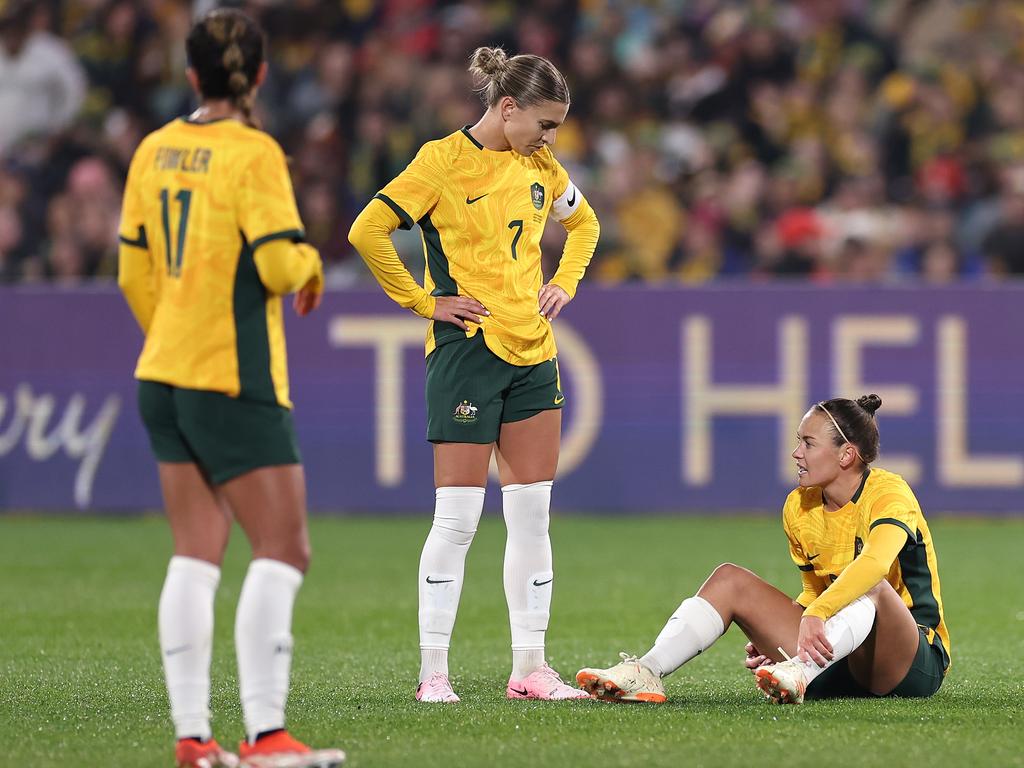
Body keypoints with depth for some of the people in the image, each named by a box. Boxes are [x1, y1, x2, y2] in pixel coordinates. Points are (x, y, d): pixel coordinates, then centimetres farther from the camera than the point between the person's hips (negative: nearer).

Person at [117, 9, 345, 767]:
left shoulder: (154, 152, 8)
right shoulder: (253, 153, -13)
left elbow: (135, 272, 13)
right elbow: (279, 264, -19)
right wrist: (311, 264, 4)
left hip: (164, 376, 7)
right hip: (235, 382, -7)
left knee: (195, 554, 8)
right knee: (283, 548, -3)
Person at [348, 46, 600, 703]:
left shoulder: (540, 167, 11)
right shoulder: (445, 161, -10)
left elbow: (583, 222, 30)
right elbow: (368, 231, -16)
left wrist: (564, 282, 14)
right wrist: (423, 302, -12)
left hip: (533, 352, 7)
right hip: (469, 347, -7)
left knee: (533, 514, 6)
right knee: (458, 514, -7)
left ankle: (530, 668, 11)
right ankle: (433, 672, -2)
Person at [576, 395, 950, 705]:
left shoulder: (888, 493, -16)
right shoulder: (799, 507, 6)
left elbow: (875, 561, -38)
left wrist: (816, 615, -51)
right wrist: (770, 636, -1)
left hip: (918, 662, -7)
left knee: (872, 587, -39)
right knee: (730, 580, -4)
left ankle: (798, 673, -61)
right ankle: (647, 672, -24)